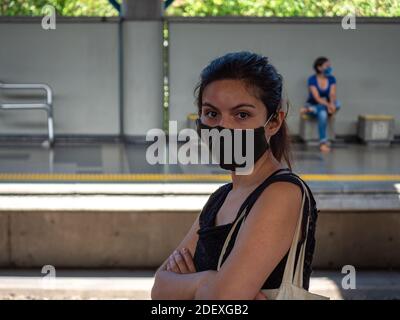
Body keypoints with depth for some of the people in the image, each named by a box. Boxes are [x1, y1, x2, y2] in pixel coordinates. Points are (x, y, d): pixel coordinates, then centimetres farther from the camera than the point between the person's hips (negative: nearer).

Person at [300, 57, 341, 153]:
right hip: (313, 104, -4)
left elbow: (332, 94, -13)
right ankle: (323, 142, -40)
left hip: (325, 106, 4)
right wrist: (328, 104, -39)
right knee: (323, 113, -39)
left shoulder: (332, 79, -1)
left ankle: (309, 110, -27)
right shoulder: (312, 80, -14)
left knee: (337, 104, -31)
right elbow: (317, 98, -22)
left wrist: (332, 104, -36)